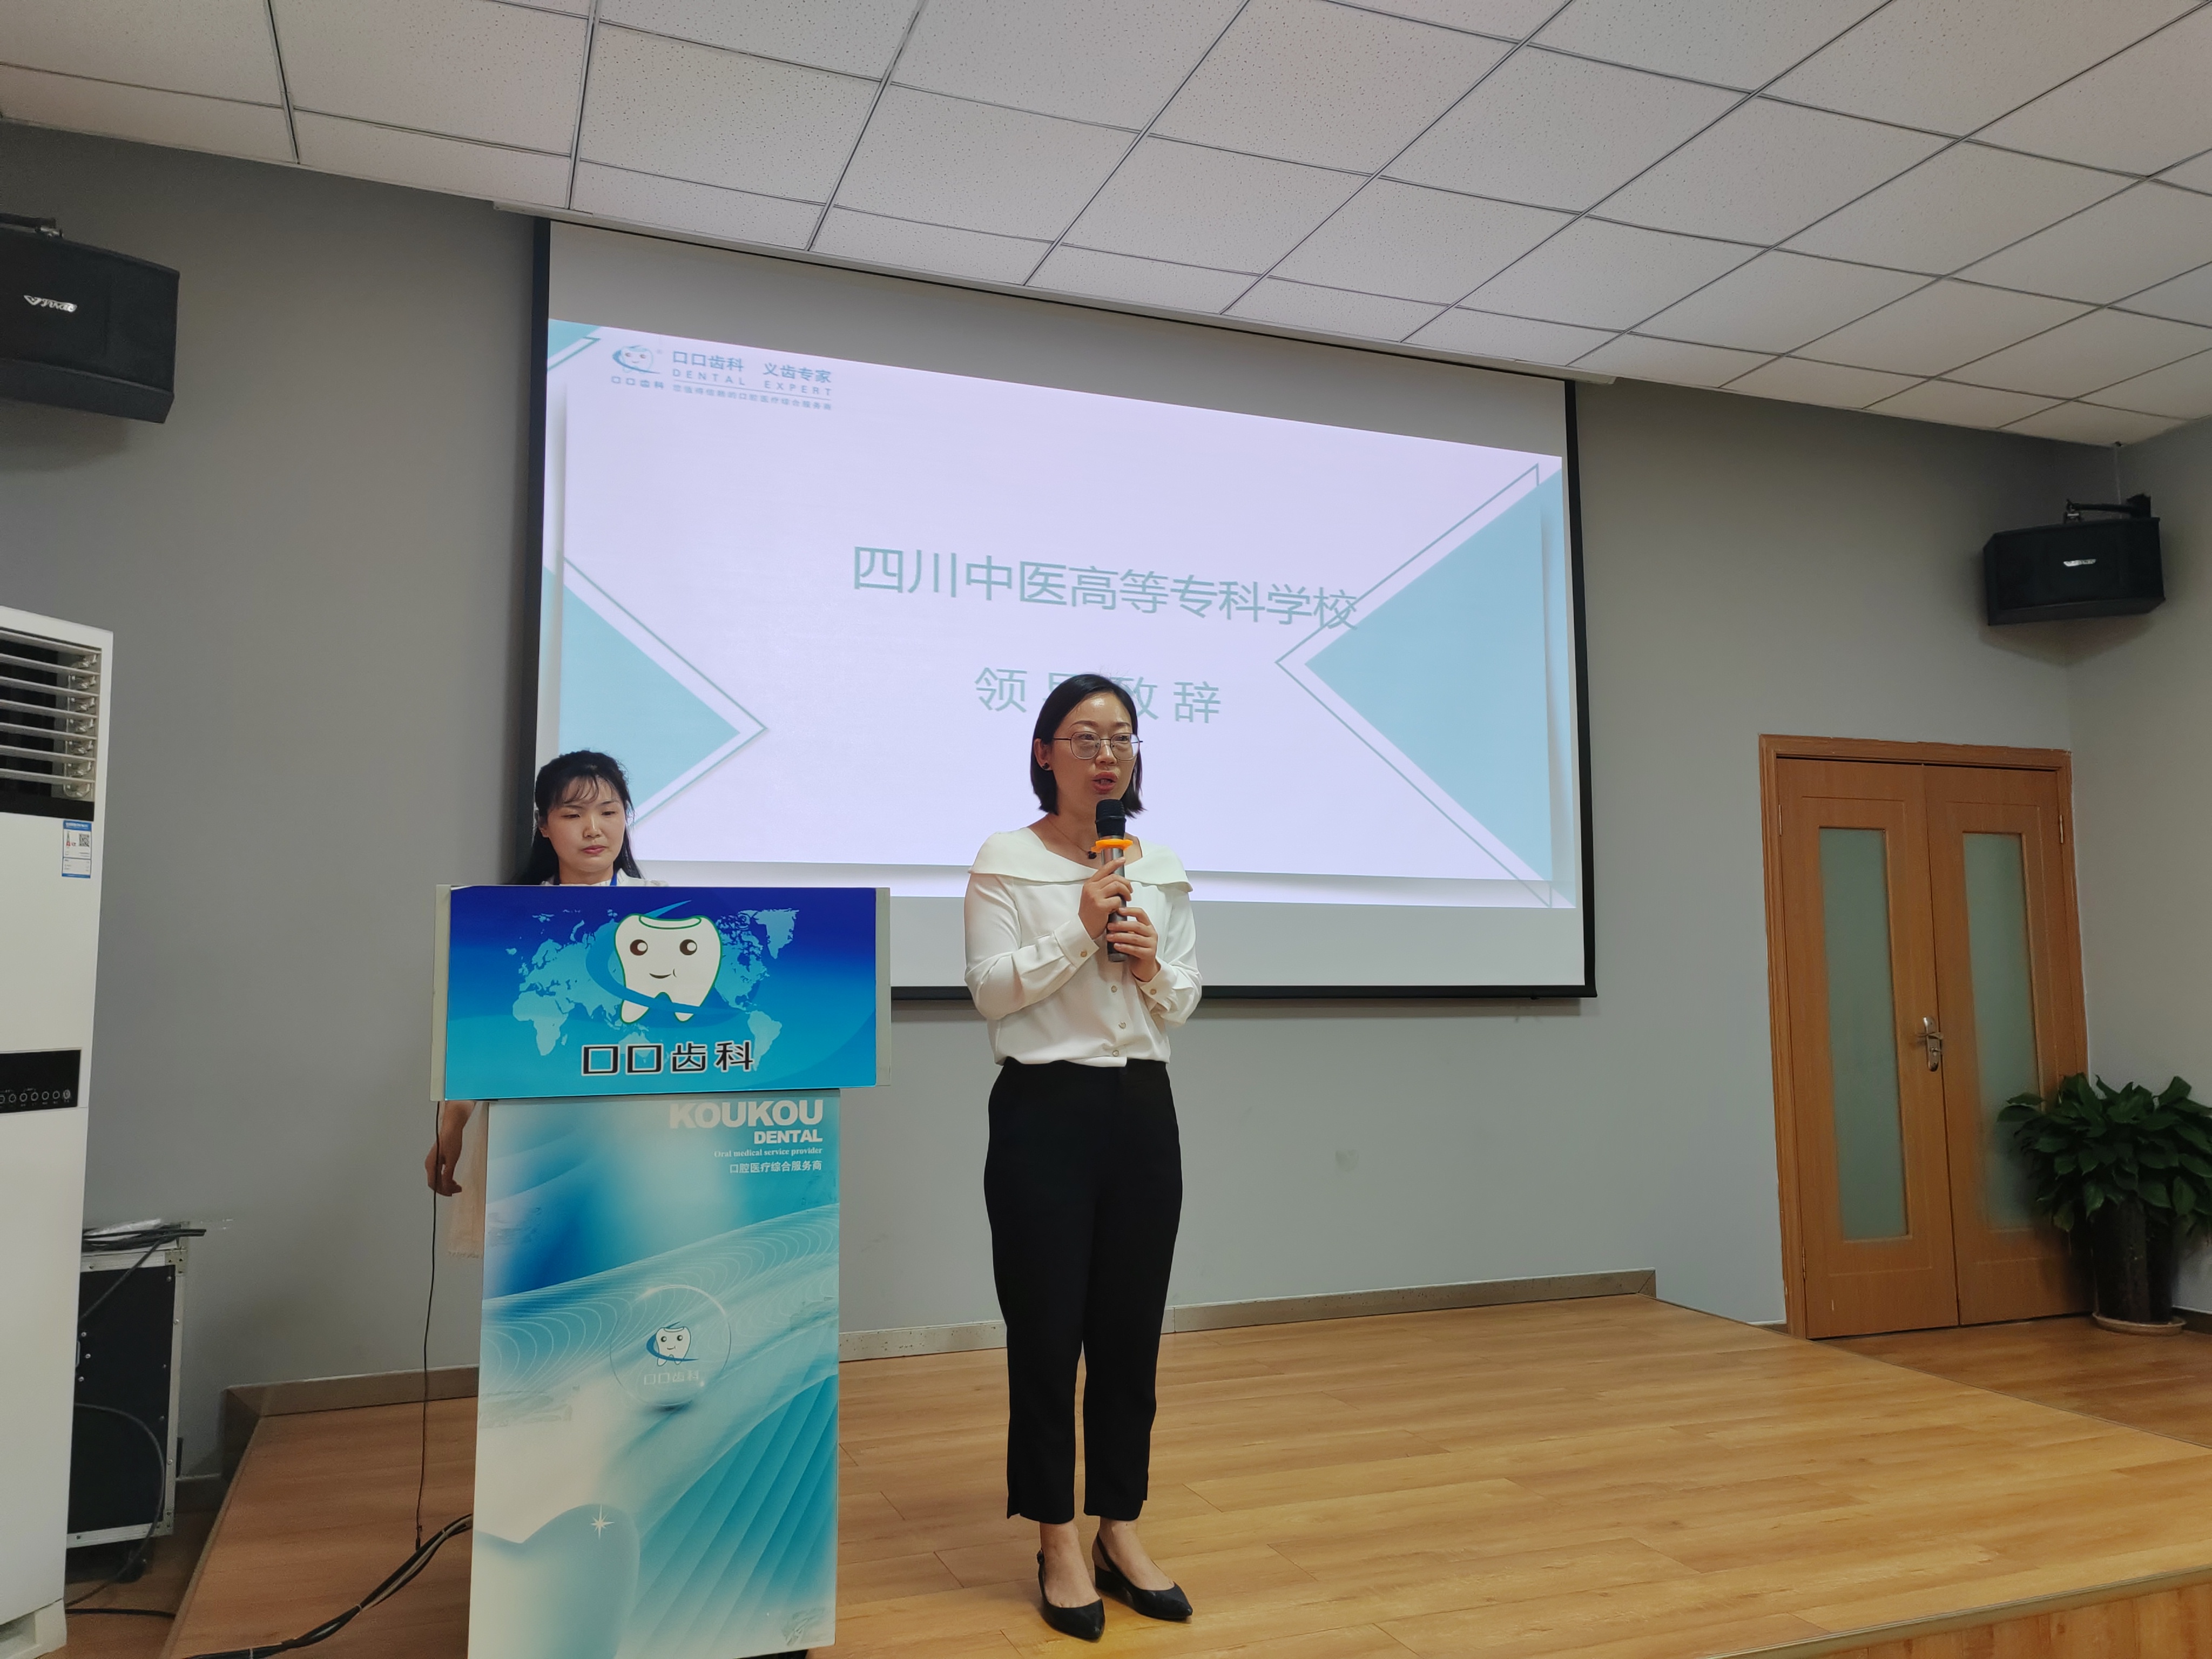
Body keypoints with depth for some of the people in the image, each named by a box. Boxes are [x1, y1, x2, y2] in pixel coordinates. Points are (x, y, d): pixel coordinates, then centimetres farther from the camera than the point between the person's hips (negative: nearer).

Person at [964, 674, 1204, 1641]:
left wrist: (1152, 968, -8)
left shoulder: (1162, 868, 10)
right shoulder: (1005, 861, -2)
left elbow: (1182, 1008, 12)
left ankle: (1119, 1532, 25)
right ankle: (1057, 1542, 18)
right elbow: (990, 990, -10)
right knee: (1046, 1334, 3)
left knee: (1131, 1333, 10)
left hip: (1142, 1108, 4)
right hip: (1045, 1109, -4)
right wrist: (1079, 930, -17)